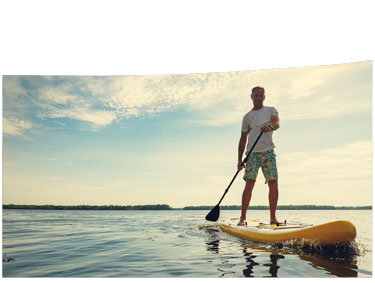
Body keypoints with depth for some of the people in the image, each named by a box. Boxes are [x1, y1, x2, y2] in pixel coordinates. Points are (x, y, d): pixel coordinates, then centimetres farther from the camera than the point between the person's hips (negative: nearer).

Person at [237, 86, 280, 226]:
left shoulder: (271, 110, 11)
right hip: (252, 153, 0)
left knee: (274, 184, -5)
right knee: (249, 184, -11)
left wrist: (270, 127, -35)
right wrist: (239, 160, 3)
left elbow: (277, 123, -10)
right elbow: (243, 139, 10)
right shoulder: (247, 116, 11)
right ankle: (243, 217, -6)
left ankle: (273, 217, 8)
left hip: (268, 152, 1)